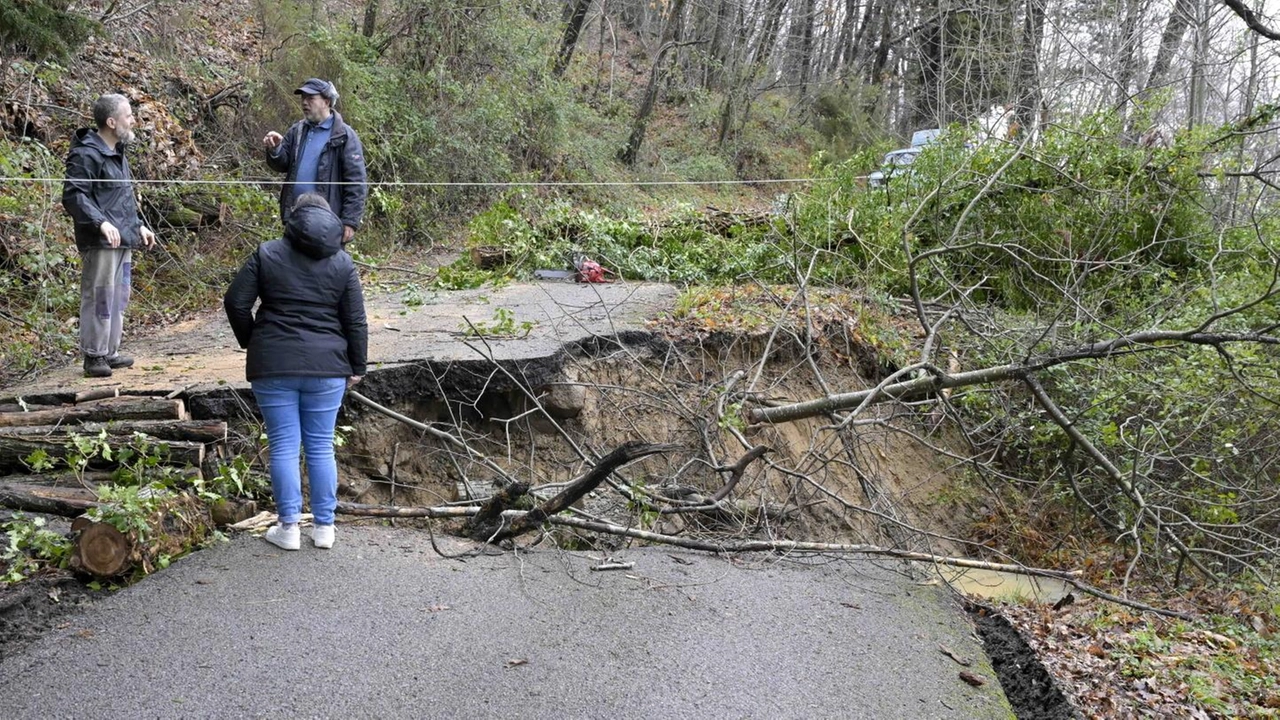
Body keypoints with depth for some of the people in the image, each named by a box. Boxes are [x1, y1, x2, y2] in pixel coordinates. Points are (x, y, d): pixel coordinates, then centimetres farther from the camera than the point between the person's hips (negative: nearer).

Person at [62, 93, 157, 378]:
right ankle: (94, 357, 2)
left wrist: (138, 226, 22)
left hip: (123, 241, 10)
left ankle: (110, 353, 22)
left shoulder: (118, 154, 18)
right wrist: (101, 222, -29)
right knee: (99, 298, -6)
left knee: (118, 299, 13)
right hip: (100, 243, -9)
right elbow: (73, 196, -19)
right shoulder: (86, 155, -12)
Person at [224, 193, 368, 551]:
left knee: (283, 447, 5)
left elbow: (236, 302, -1)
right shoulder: (342, 263, 4)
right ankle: (324, 527, 15)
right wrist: (356, 367, 11)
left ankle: (289, 527, 9)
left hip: (274, 365, -1)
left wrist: (251, 343, 14)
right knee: (321, 447, 9)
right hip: (326, 366, 1)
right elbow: (356, 321, 2)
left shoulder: (266, 254, 2)